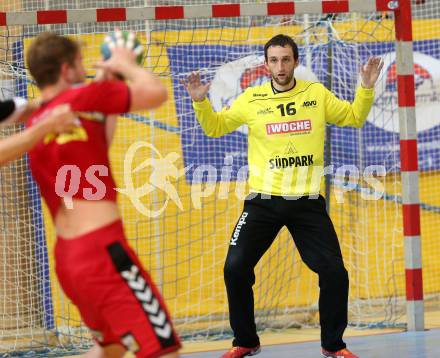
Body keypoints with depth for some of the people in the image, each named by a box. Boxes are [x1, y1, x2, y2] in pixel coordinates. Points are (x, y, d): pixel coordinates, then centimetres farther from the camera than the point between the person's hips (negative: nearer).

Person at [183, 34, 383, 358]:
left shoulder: (317, 94, 2)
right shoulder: (251, 100, -1)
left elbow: (354, 118, 13)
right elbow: (215, 128, 9)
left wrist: (366, 89, -3)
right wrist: (200, 101, -8)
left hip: (307, 202, 0)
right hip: (263, 201, 0)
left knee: (335, 272, -6)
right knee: (235, 268, -7)